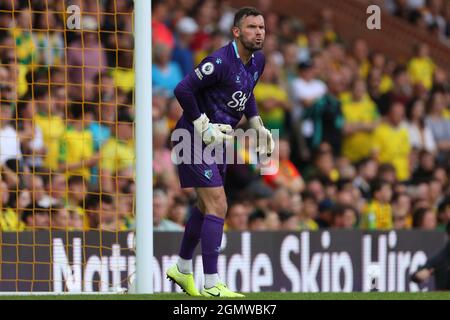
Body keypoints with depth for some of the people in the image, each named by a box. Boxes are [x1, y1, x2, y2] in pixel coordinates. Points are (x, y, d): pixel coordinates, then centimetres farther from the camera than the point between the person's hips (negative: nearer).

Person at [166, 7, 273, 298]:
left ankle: (183, 269, 38)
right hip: (194, 140, -9)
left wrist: (259, 127, 14)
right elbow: (183, 90, -24)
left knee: (207, 207, 20)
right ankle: (211, 285, -14)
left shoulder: (258, 61, 4)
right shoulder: (220, 62, -24)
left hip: (217, 140, 9)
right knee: (218, 206, -15)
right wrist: (204, 127, -21)